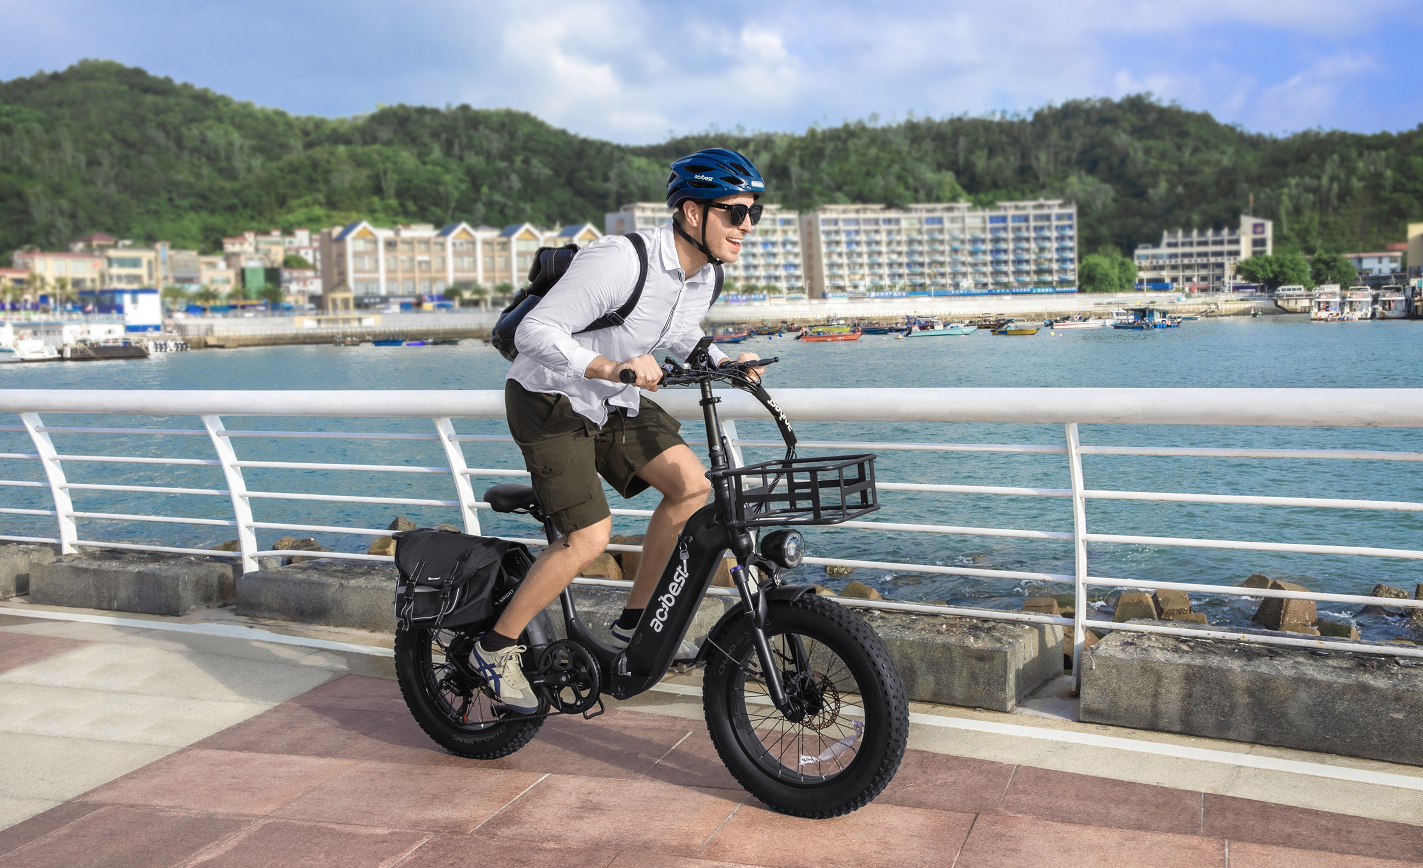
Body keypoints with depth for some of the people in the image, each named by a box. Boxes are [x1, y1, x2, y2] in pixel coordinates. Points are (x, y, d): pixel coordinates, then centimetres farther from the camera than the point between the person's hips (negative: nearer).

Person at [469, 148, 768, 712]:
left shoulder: (705, 275, -4)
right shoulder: (619, 260, -30)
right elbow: (535, 332, -31)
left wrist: (724, 363, -1)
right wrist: (611, 367, -43)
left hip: (614, 402, 8)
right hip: (550, 398, -8)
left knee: (692, 485, -6)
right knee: (590, 538, -16)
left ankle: (634, 622, 9)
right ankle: (496, 648, 3)